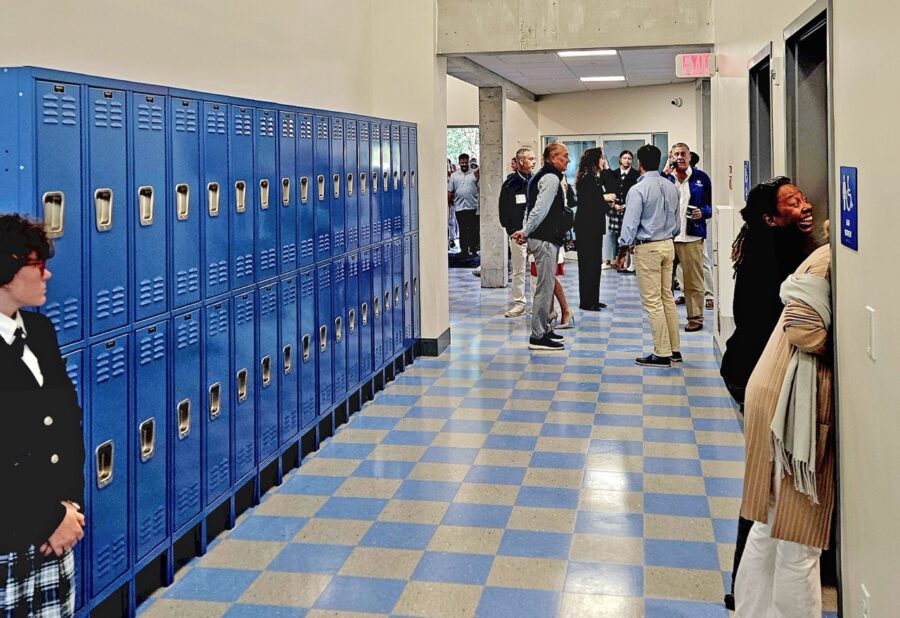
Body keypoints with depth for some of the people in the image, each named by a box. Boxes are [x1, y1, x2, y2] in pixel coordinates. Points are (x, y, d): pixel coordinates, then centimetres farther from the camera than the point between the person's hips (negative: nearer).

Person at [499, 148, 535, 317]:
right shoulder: (511, 183, 0)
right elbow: (504, 208, 2)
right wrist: (510, 228, -5)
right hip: (517, 232, -2)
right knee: (518, 270, 4)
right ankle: (519, 303, 11)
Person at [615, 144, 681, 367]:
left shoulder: (638, 190, -15)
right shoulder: (670, 187, 7)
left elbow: (630, 224, -15)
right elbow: (677, 222, 14)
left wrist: (622, 250, -5)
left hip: (647, 248, -7)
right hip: (668, 245, 7)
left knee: (653, 302, -2)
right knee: (667, 297, 15)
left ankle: (662, 354, 0)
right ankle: (674, 349, 19)